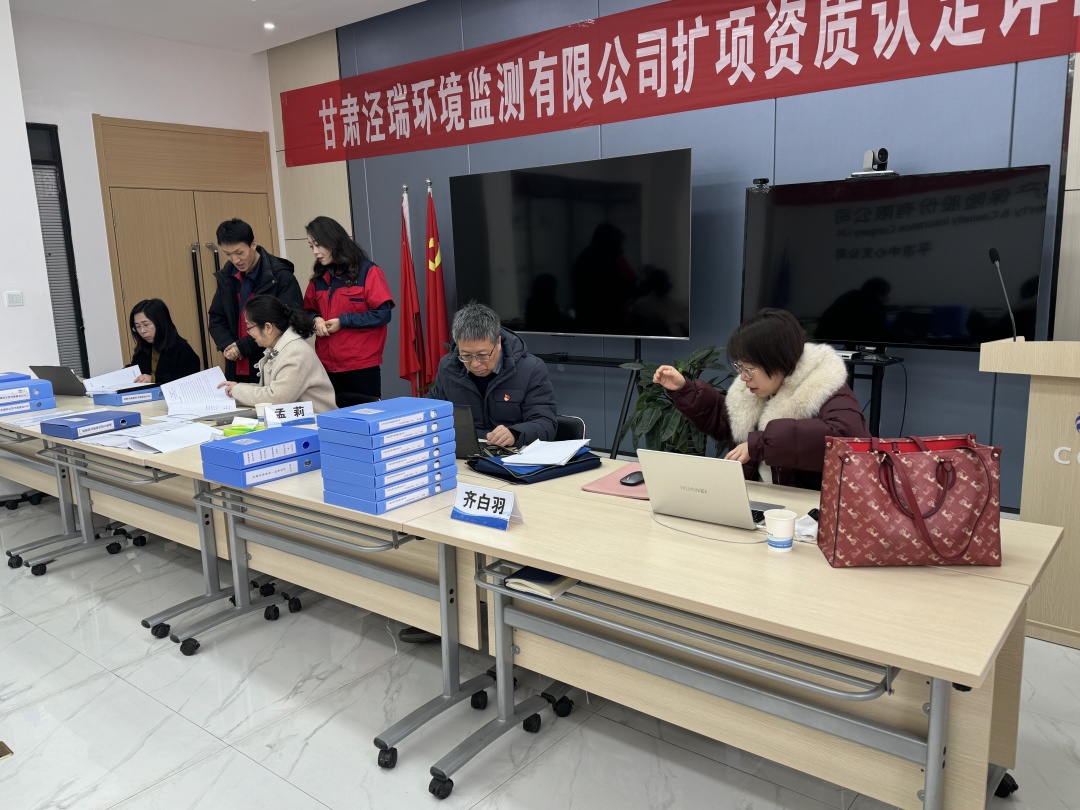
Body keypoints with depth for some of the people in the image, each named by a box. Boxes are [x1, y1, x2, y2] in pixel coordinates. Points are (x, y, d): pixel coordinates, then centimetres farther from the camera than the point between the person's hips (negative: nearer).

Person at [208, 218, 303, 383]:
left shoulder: (281, 276, -10)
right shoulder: (226, 277, 9)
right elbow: (216, 319, 15)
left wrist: (243, 347, -16)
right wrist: (227, 345, -7)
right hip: (237, 369, 6)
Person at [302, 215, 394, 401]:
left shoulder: (368, 271, -6)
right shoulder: (319, 276, 12)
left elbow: (383, 314, -12)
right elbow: (309, 311, 20)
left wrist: (343, 321, -14)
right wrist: (316, 320, -4)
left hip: (362, 366, -5)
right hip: (327, 367, 5)